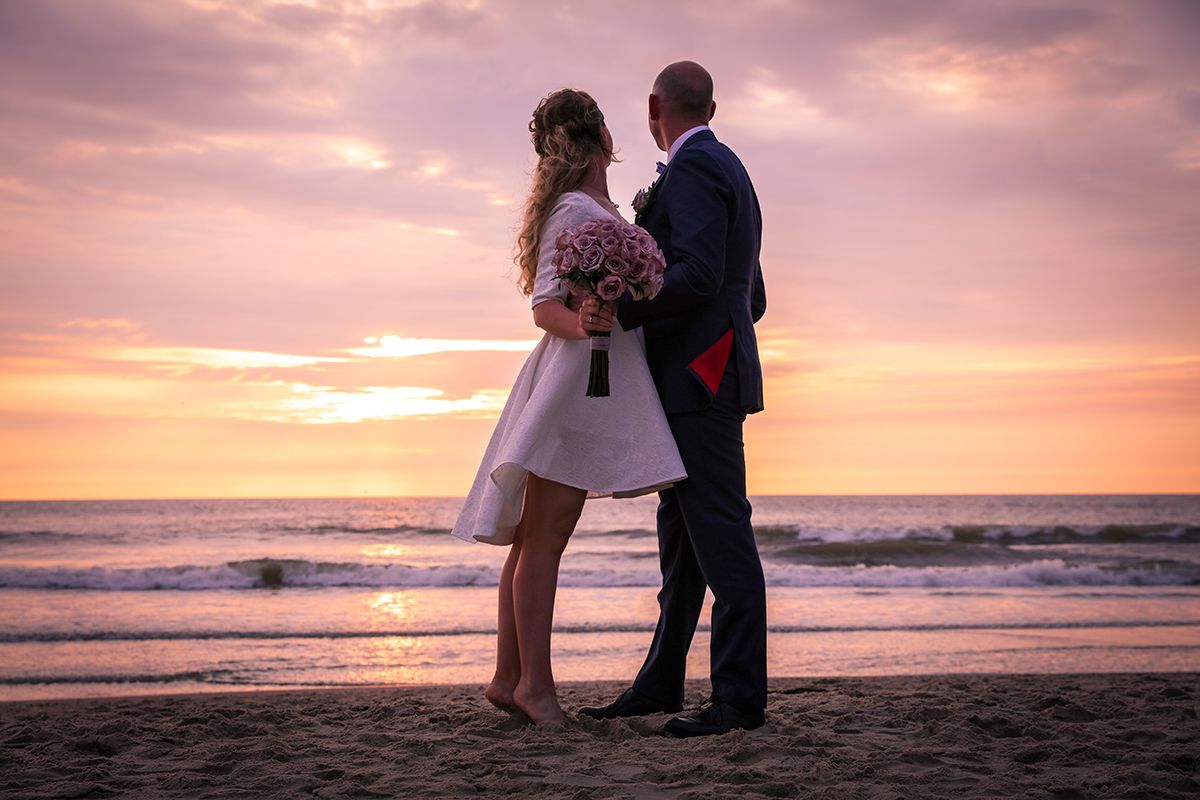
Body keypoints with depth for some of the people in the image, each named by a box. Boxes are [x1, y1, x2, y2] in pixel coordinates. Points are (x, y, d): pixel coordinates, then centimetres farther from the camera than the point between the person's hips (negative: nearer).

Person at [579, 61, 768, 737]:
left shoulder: (693, 168, -8)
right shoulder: (731, 174, 23)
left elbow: (697, 276, -22)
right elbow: (753, 298, 25)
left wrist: (619, 310, -24)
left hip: (700, 378, -10)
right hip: (701, 384, 10)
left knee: (720, 534, -11)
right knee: (682, 538, 11)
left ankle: (741, 697, -10)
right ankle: (660, 685, 17)